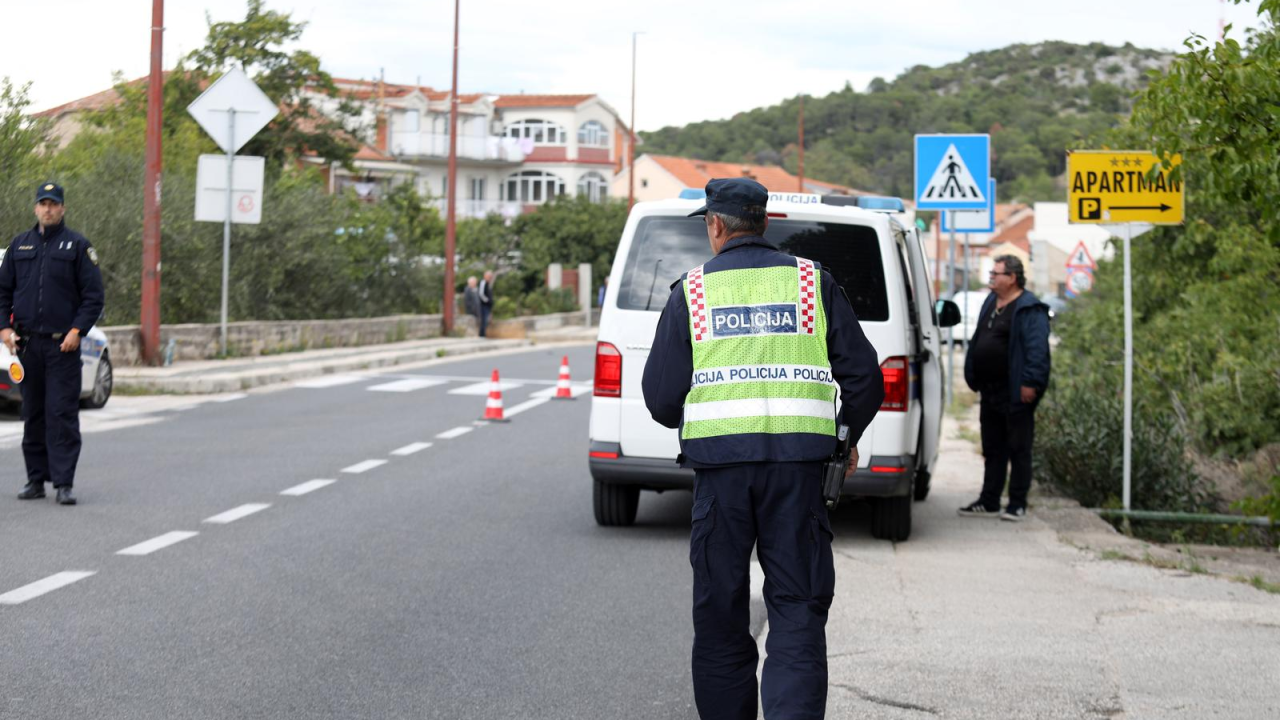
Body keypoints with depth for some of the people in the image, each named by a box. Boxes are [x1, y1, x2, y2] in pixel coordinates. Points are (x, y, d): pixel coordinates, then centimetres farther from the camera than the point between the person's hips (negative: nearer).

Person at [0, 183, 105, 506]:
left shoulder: (77, 246, 2)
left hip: (63, 345, -4)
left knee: (62, 413, -8)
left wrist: (77, 331, -11)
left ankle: (63, 482, -9)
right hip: (27, 344, 4)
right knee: (33, 415, 8)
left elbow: (93, 295, -1)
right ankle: (36, 479, 15)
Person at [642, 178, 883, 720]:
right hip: (799, 464, 0)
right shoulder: (813, 282, 8)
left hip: (720, 460, 0)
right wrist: (847, 438, 23)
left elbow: (661, 396, 4)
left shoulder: (692, 290, 5)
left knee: (720, 613, 11)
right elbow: (863, 377, 6)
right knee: (797, 610, 1)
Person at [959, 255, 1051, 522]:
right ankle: (989, 502, 19)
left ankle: (1017, 504, 4)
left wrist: (1030, 383, -24)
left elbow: (1037, 349, -19)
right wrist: (975, 380, 19)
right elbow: (977, 342, 21)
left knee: (1018, 449, -1)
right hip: (990, 390, 9)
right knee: (992, 449, 13)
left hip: (1014, 393, -9)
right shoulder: (991, 303, 15)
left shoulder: (1029, 309, -12)